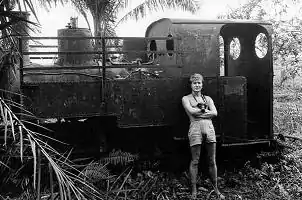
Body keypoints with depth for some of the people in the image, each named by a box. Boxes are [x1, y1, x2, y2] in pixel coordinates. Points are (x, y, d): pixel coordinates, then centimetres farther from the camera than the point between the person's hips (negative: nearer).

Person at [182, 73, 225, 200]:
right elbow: (191, 111, -8)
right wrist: (205, 110, 2)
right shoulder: (186, 99, 11)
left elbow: (215, 113, 4)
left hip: (209, 127, 3)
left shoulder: (208, 98, 20)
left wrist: (199, 112, -4)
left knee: (212, 161, 7)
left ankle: (216, 189, 17)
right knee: (195, 161, 0)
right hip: (195, 128, -3)